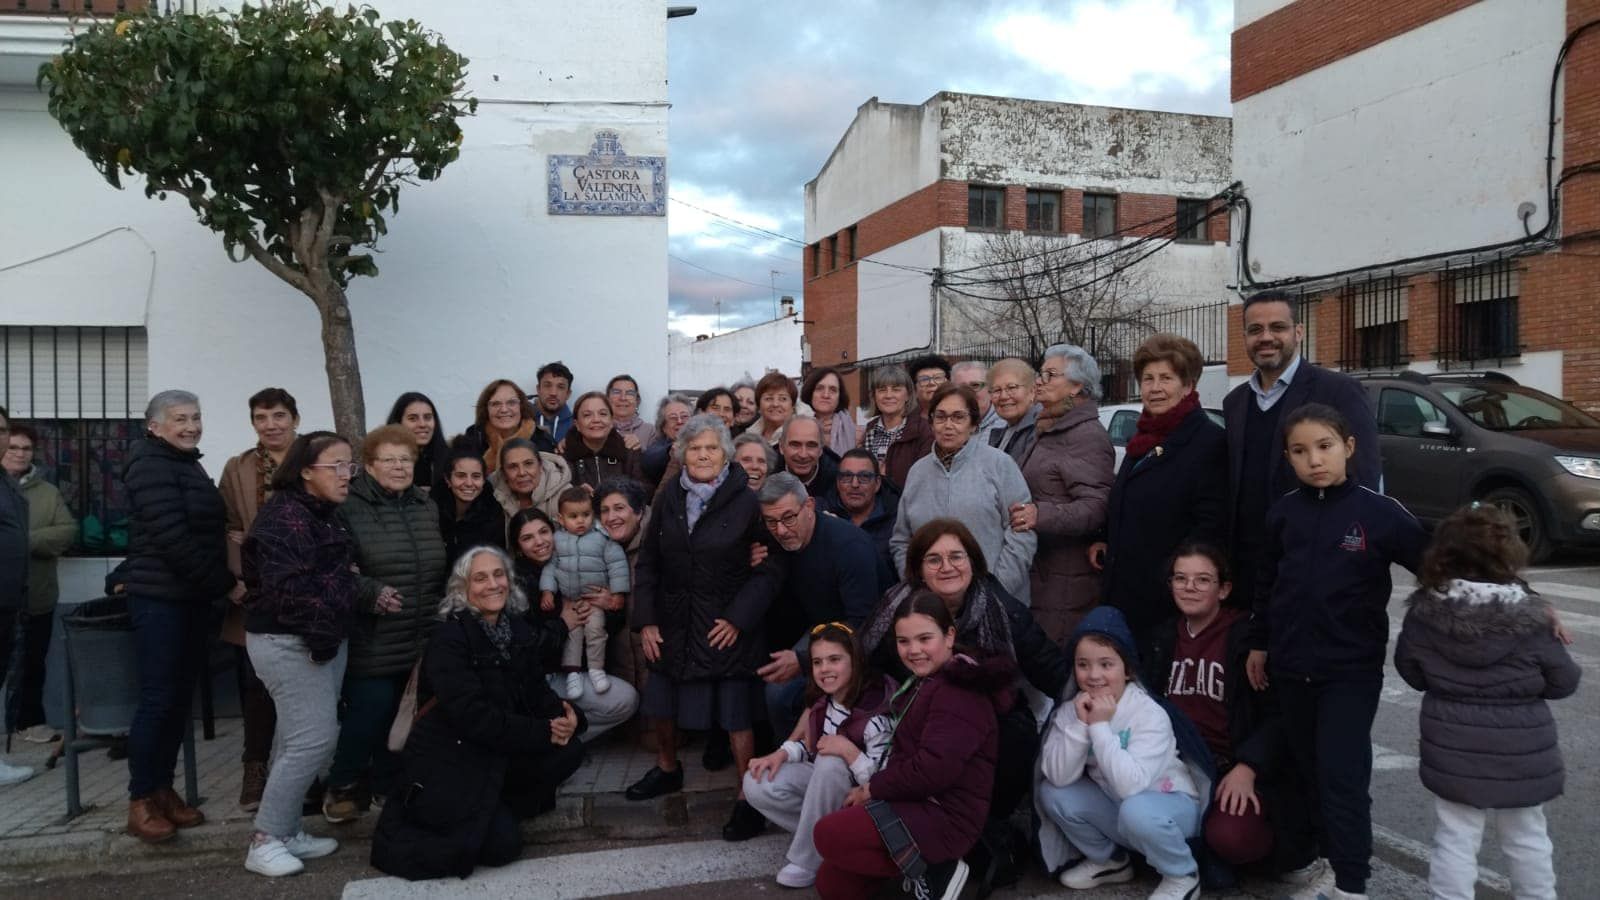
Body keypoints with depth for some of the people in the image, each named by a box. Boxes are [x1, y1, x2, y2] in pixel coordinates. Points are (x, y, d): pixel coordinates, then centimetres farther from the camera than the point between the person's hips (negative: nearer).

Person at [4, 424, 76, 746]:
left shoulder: (48, 492, 6)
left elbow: (69, 531, -3)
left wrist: (27, 541, -18)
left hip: (37, 596, 2)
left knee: (33, 663, 12)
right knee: (5, 664, 4)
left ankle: (30, 720, 24)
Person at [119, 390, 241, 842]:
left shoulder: (186, 465, 17)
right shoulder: (152, 466, -12)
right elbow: (174, 538, -20)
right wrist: (226, 583, -16)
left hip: (191, 597, 9)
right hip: (160, 598, -9)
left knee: (180, 697, 10)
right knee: (158, 699, -6)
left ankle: (162, 789, 18)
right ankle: (140, 801, 4)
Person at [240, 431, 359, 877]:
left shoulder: (327, 514, 14)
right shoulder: (284, 514, -16)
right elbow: (286, 586, -24)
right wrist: (320, 634, -21)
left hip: (327, 639, 9)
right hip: (289, 642, -9)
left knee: (299, 738, 13)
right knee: (316, 737, -11)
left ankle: (287, 832, 22)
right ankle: (265, 840, -1)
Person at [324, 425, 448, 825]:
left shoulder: (428, 509, 14)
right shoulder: (349, 509, -8)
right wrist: (369, 593, -22)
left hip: (420, 639, 6)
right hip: (372, 639, -6)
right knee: (371, 709, -7)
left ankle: (387, 785, 28)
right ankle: (342, 786, 16)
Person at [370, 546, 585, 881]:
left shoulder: (517, 628, 4)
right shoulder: (449, 637, -19)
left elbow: (535, 688, 4)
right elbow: (471, 715, -27)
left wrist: (564, 715, -20)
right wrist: (543, 732, -25)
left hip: (497, 753, 7)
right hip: (448, 760, -7)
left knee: (568, 752, -14)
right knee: (503, 843, -18)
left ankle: (495, 810, 7)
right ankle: (403, 823, 6)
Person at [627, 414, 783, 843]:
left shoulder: (746, 501, -11)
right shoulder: (668, 498, 2)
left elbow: (769, 570, -9)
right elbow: (648, 563, 7)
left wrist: (738, 619, -14)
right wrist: (646, 621, 2)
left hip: (728, 626, -5)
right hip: (673, 625, 5)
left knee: (736, 713, -2)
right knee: (663, 703, 18)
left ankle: (749, 799, 11)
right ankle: (667, 768, 44)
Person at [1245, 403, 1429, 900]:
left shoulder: (1379, 513, -10)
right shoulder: (1283, 513, 2)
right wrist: (1259, 643, 15)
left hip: (1352, 671, -4)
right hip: (1292, 667, 4)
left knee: (1342, 777, -5)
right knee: (1309, 773, 13)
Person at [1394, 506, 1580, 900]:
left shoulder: (1425, 610, -12)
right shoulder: (1530, 616, -16)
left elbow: (1410, 670, 2)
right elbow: (1564, 681, -3)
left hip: (1453, 748, 1)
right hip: (1520, 749, 0)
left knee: (1455, 840, 10)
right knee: (1527, 838, 20)